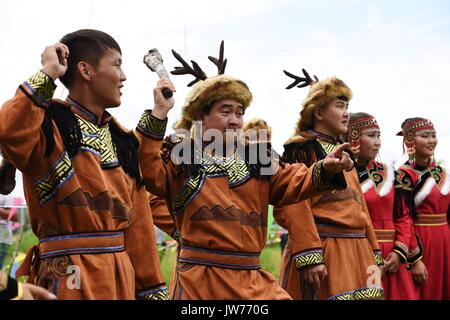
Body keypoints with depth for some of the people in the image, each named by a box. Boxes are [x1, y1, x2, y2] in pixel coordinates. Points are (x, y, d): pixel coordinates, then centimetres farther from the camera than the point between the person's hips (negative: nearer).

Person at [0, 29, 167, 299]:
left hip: (122, 277, 8)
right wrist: (47, 74, -19)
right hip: (69, 279, -7)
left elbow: (138, 221, 12)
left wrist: (151, 290, 9)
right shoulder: (49, 123, -7)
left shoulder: (122, 140, 14)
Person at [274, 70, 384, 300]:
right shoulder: (301, 148, -6)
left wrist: (373, 254, 15)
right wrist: (310, 256, -23)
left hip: (356, 252, 8)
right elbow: (293, 206, -16)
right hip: (322, 251, -8)